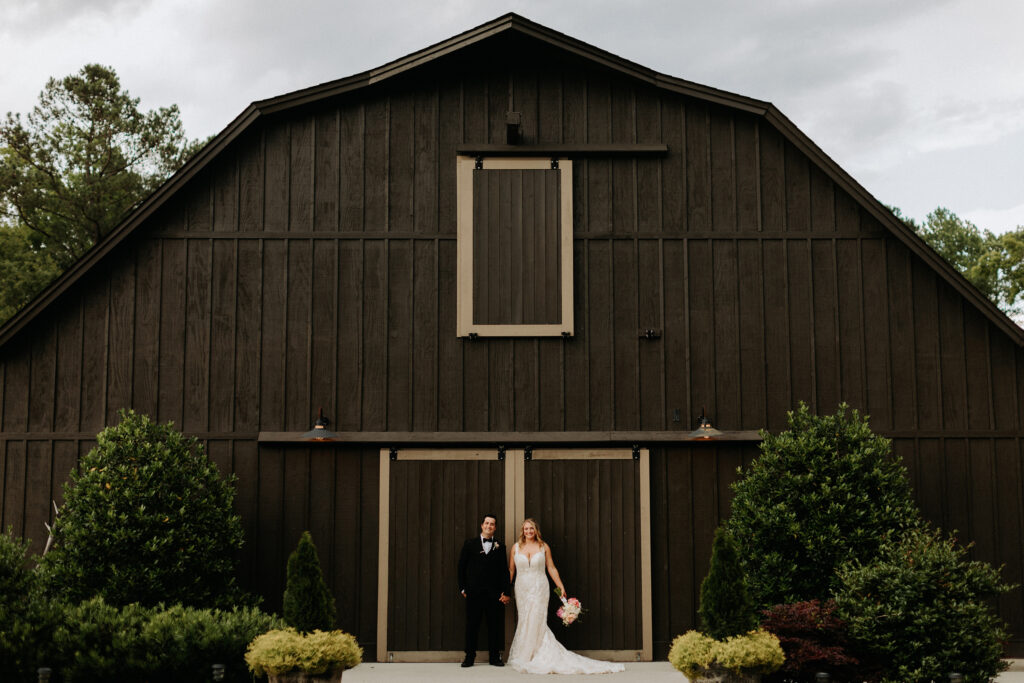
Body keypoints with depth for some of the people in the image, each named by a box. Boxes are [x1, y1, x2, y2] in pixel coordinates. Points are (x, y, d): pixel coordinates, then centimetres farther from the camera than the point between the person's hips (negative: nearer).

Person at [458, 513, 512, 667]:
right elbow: (461, 567, 7)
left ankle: (495, 657, 12)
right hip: (474, 592, -1)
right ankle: (470, 656, 11)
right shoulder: (470, 544, 6)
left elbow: (504, 571, 7)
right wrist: (463, 588, 2)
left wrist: (506, 592, 0)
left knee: (494, 625, 4)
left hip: (494, 593, 1)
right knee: (472, 625, 3)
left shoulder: (499, 547, 8)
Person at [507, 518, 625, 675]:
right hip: (522, 589, 2)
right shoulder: (516, 547, 6)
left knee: (535, 622, -7)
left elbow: (551, 568, 6)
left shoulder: (543, 547, 3)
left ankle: (526, 658, 1)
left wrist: (561, 587, 2)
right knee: (524, 622, 0)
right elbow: (511, 570, 10)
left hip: (539, 589, -2)